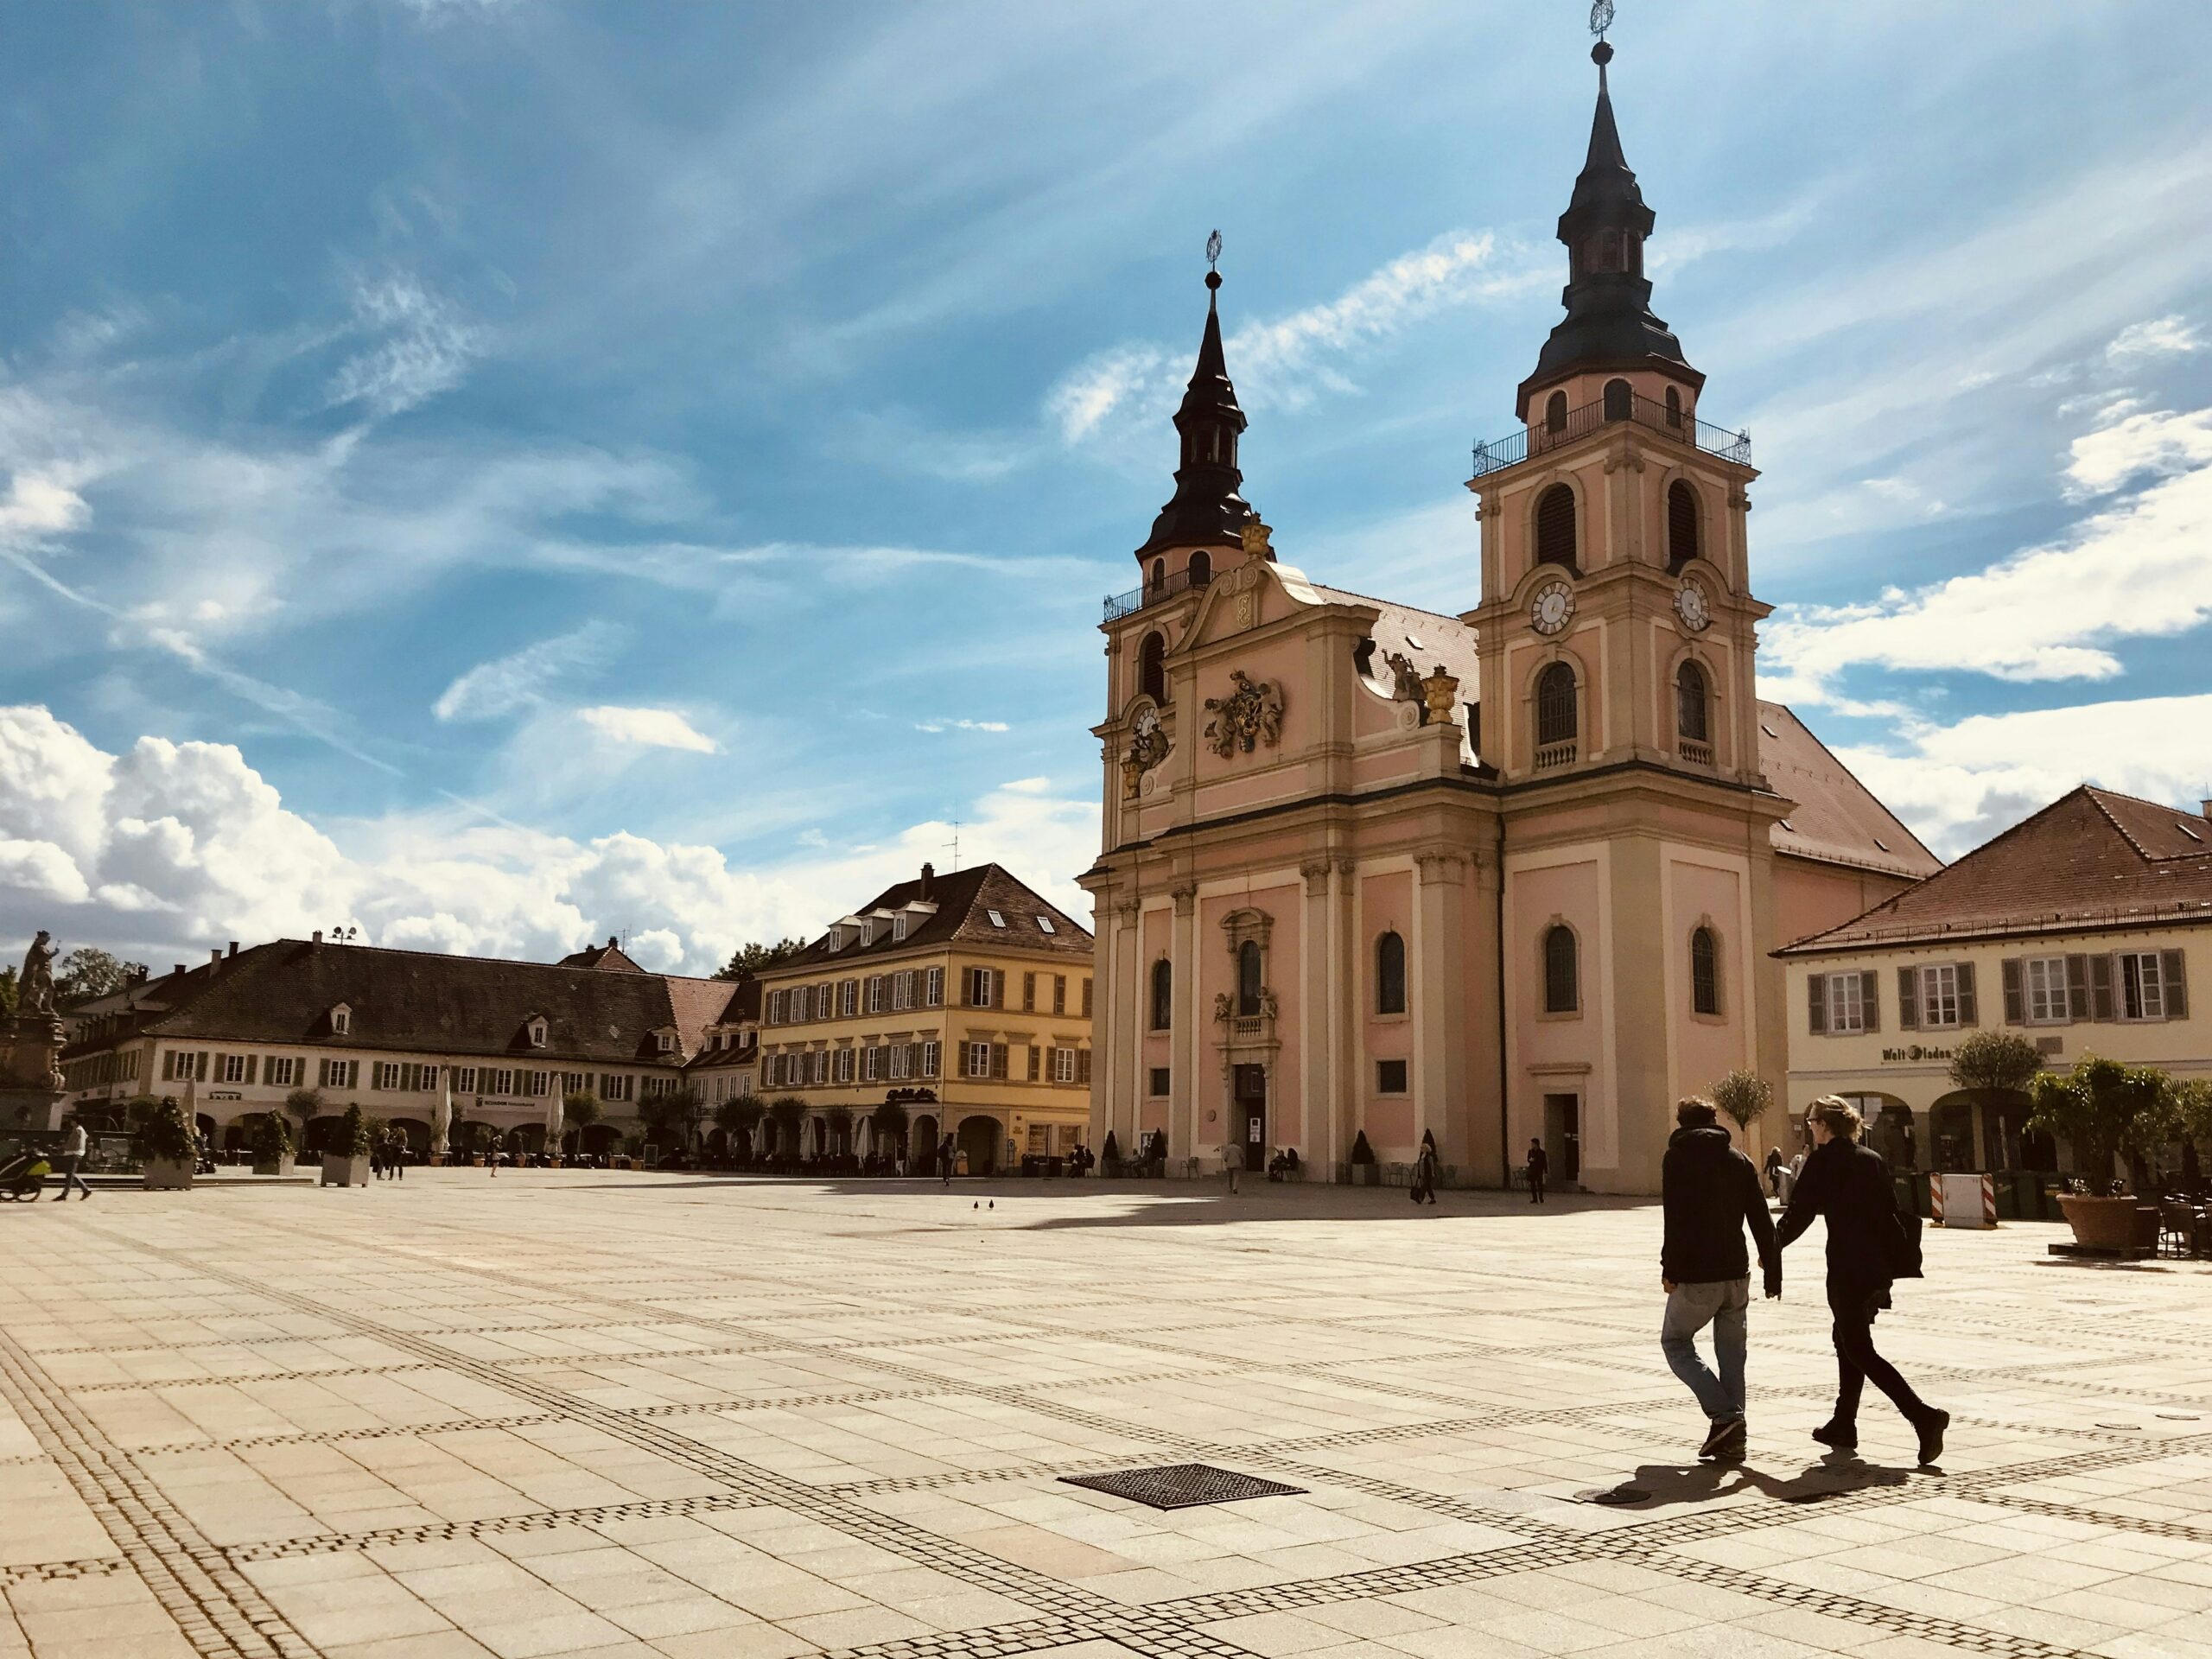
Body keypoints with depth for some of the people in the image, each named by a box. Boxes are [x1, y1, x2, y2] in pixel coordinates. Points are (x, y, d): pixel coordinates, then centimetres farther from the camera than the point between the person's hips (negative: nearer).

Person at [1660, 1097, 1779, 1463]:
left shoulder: (1677, 1158, -5)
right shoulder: (1739, 1161, 10)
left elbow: (1676, 1221, -15)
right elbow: (1762, 1222, 7)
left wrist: (1670, 1269, -12)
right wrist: (1773, 1272, 10)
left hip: (1696, 1277, -5)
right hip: (1736, 1275, 5)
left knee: (1675, 1340, 10)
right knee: (1731, 1351, 12)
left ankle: (1723, 1413, -6)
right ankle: (1733, 1438, 11)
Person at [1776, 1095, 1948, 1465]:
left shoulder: (1822, 1160, -7)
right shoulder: (1873, 1159, 12)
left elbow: (1799, 1213, -8)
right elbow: (1892, 1211, 12)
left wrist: (1771, 1249, 5)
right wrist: (1901, 1263, 15)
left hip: (1848, 1269, -8)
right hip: (1880, 1268, 8)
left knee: (1859, 1351, -1)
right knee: (1848, 1340, 19)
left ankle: (1924, 1416, -15)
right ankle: (1843, 1426, 25)